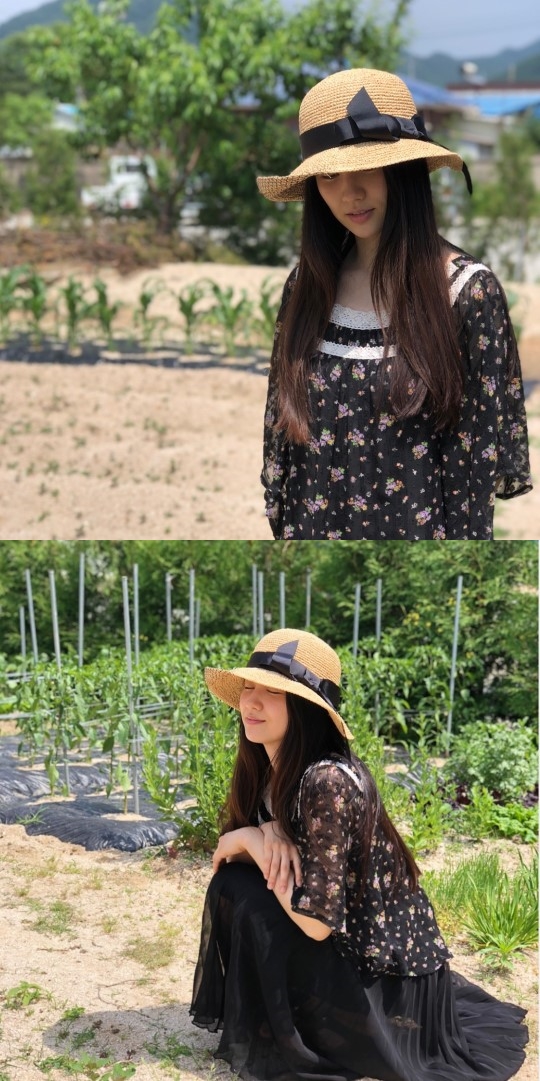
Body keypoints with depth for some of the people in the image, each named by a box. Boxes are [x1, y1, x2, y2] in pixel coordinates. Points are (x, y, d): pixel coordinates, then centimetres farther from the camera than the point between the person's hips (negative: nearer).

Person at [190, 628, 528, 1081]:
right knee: (233, 879, 0)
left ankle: (271, 1040, -1)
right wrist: (259, 837, -16)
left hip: (382, 976, -8)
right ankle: (260, 1022, 16)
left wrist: (253, 841, -16)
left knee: (240, 891, -19)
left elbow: (316, 921, -27)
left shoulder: (327, 781, -27)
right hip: (350, 950, 8)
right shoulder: (265, 770, 0)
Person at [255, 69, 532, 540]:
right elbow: (282, 424, 7)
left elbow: (478, 456, -10)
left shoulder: (468, 292, -11)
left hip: (417, 533, -4)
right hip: (316, 531, 4)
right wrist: (285, 530, 6)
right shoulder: (307, 284, 1)